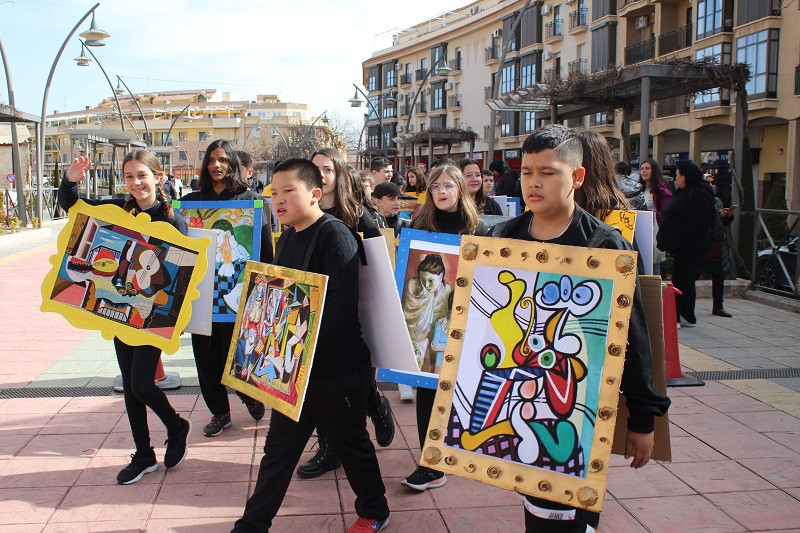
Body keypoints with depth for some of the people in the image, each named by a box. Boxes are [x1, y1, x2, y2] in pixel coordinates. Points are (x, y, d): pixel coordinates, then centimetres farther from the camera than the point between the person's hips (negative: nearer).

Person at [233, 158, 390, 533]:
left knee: (350, 444, 12)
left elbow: (342, 304, -25)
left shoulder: (335, 235, -16)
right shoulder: (287, 239, 9)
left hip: (336, 367, -7)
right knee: (279, 448, 13)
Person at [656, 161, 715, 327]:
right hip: (683, 245, 11)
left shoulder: (699, 194, -15)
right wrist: (665, 238, 14)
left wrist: (678, 239, -22)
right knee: (687, 280, 14)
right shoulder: (685, 192, 18)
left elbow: (698, 223, -22)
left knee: (680, 281, -8)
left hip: (691, 246, -11)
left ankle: (674, 317, -5)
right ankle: (687, 317, 20)